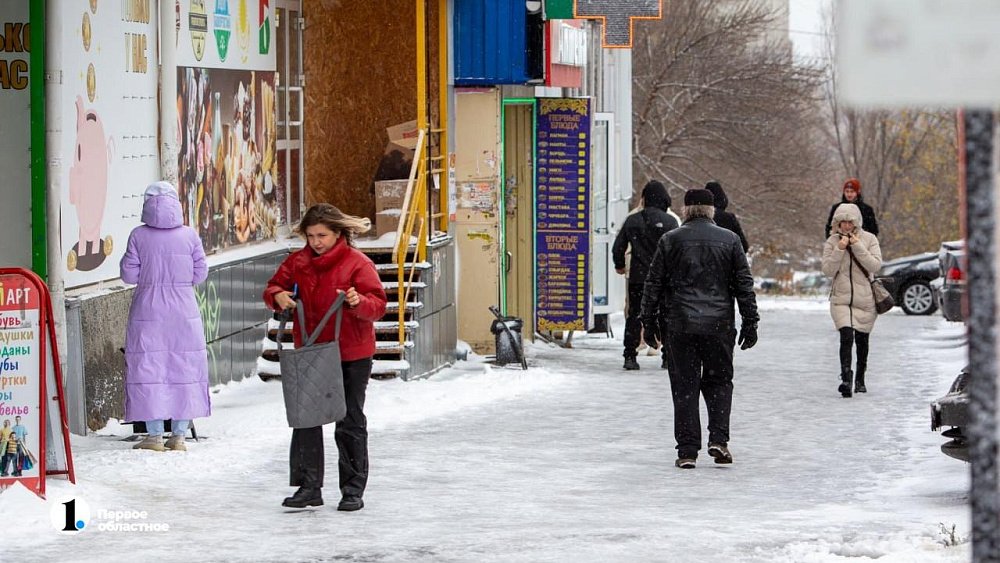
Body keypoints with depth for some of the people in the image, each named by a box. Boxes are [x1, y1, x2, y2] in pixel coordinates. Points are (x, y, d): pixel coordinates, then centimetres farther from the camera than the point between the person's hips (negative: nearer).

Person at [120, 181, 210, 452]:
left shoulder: (139, 236, -8)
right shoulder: (189, 235, -3)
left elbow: (129, 275, -6)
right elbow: (200, 273, 0)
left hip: (148, 312, -2)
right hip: (183, 312, 2)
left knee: (148, 367, 4)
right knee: (184, 367, 9)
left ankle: (155, 435, 2)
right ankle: (179, 434, 10)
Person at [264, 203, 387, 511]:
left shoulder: (357, 263, -10)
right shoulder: (298, 262, 4)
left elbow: (378, 305, -13)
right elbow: (274, 287, 9)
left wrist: (359, 302, -35)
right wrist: (277, 296, -14)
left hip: (351, 357, -4)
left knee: (350, 423, 5)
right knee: (305, 419, 3)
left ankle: (353, 489, 14)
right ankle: (309, 486, 10)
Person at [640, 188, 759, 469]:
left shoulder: (670, 241, 1)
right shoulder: (729, 240, 3)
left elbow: (654, 284, 4)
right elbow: (744, 284, 4)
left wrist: (649, 320, 12)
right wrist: (750, 322, 10)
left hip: (681, 326, -1)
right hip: (719, 325, 1)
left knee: (685, 387, 3)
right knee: (719, 381, 13)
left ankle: (687, 450, 0)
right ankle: (718, 439, -1)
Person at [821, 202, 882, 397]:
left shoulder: (869, 239, 0)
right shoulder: (832, 242, 2)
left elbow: (875, 266, -11)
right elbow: (827, 270, -6)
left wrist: (858, 247, -17)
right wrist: (839, 250, -17)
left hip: (864, 299, 1)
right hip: (841, 299, -1)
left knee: (862, 341, 12)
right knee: (846, 337, -20)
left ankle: (860, 380, 29)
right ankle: (846, 379, -28)